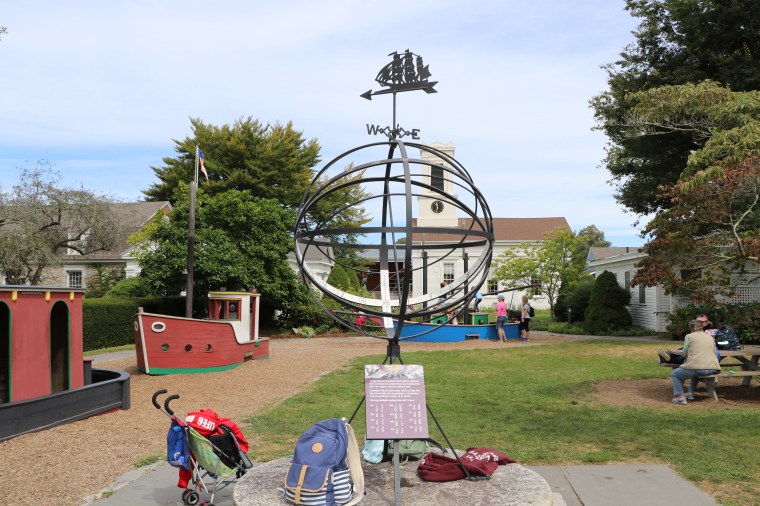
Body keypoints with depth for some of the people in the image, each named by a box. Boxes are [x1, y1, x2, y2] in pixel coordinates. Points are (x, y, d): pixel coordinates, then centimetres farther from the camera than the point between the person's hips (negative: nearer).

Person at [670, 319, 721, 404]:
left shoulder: (689, 336, 5)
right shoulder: (710, 337, 19)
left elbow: (685, 353, 10)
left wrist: (687, 358, 33)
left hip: (698, 367, -6)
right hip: (713, 369, 6)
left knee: (675, 374, 15)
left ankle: (680, 397, 3)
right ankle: (691, 393, 35)